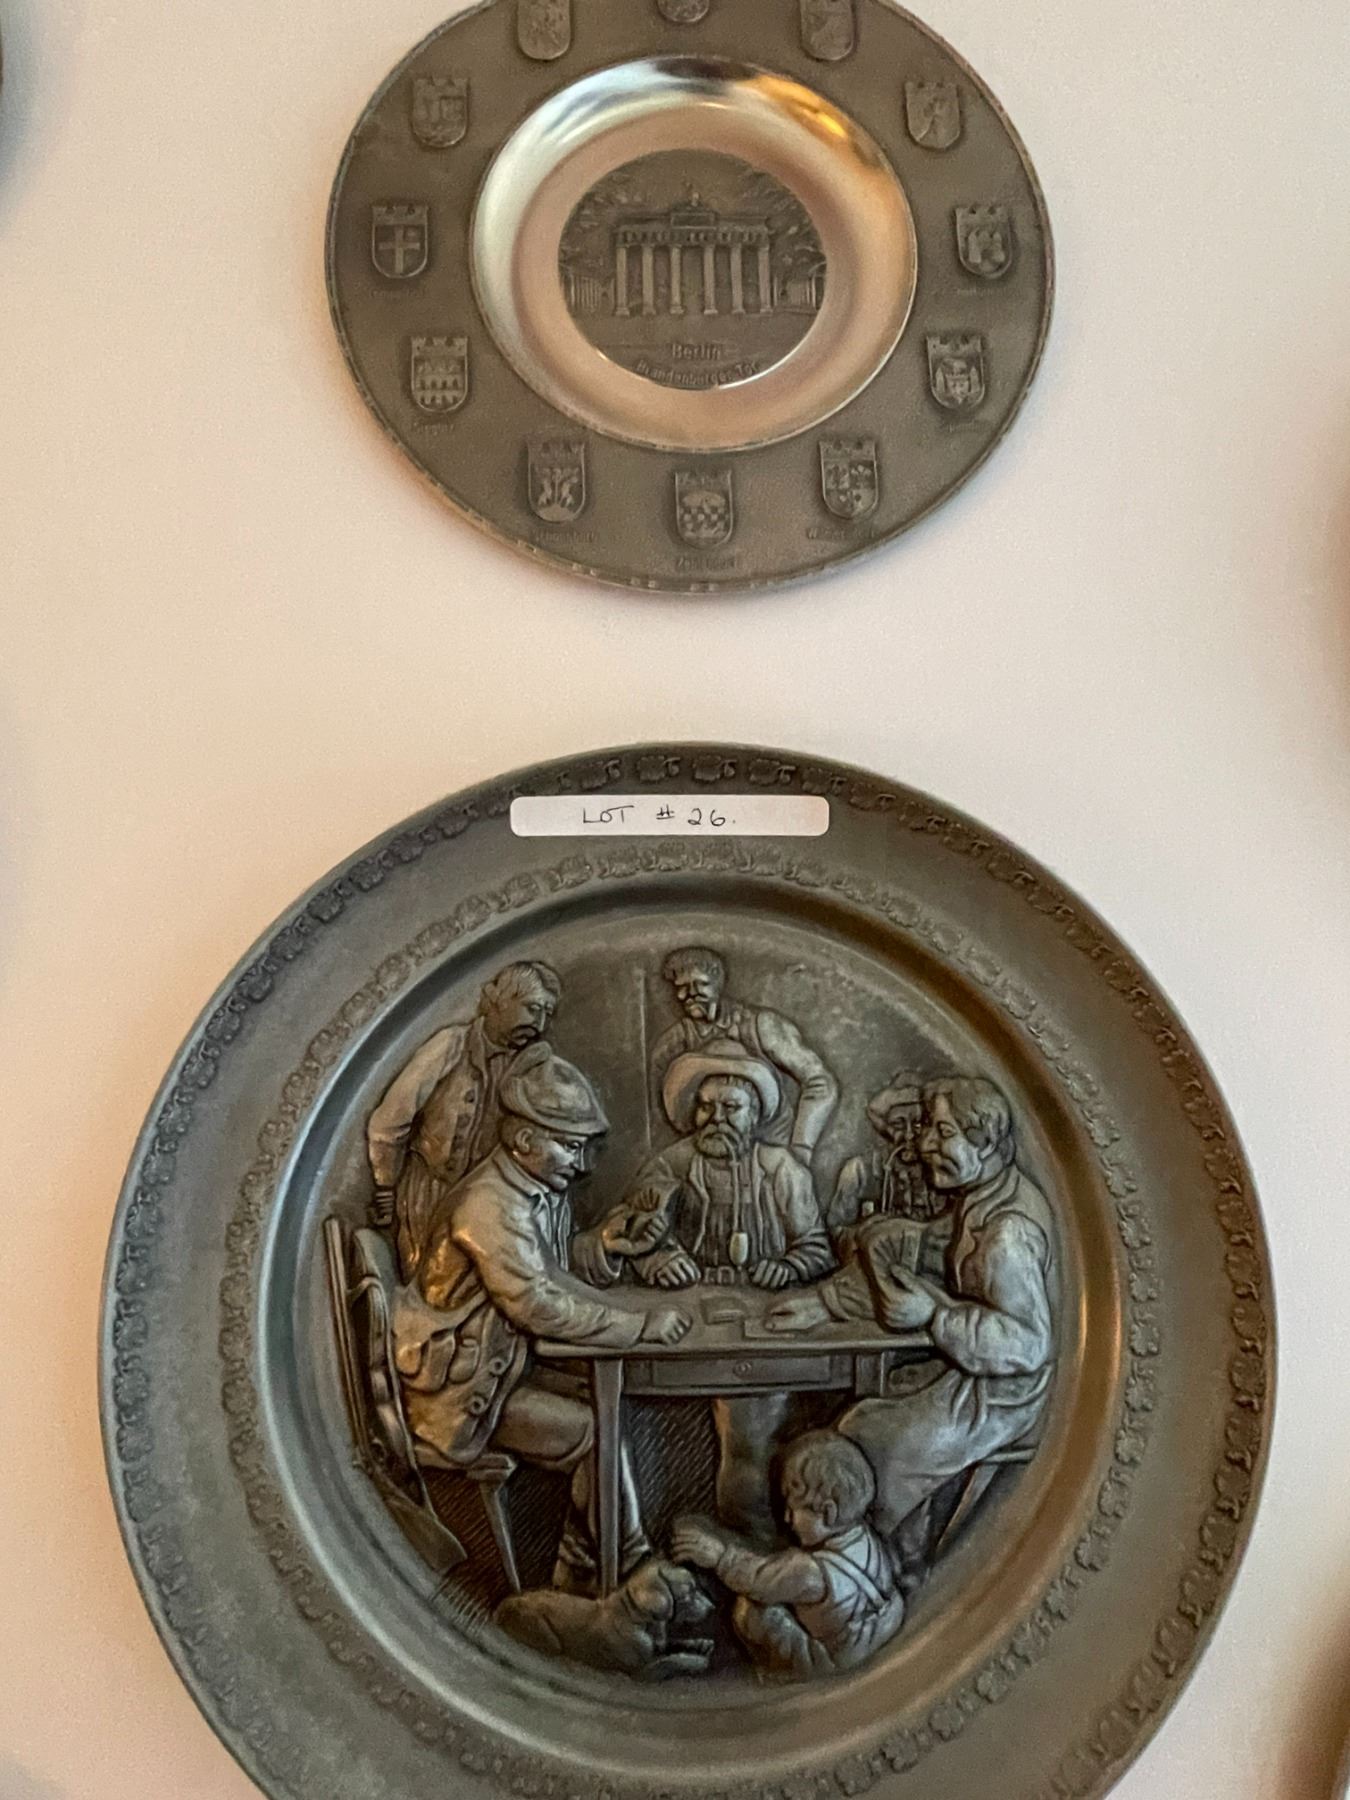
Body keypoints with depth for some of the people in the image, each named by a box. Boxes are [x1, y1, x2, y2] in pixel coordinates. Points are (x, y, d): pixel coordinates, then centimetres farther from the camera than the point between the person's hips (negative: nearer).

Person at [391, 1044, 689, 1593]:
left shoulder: (541, 1192, 4)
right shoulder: (489, 1204, -25)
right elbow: (537, 1304, -29)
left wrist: (600, 1249, -3)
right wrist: (641, 1326, -26)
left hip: (502, 1365, 8)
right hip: (460, 1389, -8)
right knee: (599, 1434, -13)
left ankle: (584, 1578, 6)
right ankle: (627, 1576, 5)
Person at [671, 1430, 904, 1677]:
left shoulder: (816, 1572, -39)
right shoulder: (861, 1534, -17)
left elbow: (760, 1578, -23)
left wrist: (721, 1556, -11)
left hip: (835, 1657, -7)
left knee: (752, 1613, -9)